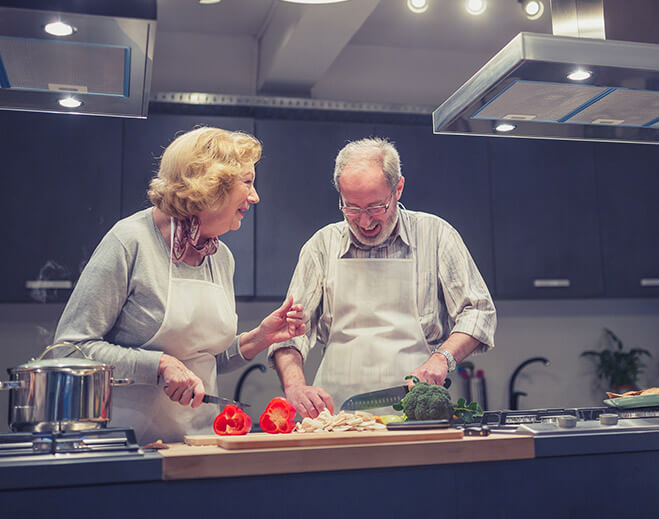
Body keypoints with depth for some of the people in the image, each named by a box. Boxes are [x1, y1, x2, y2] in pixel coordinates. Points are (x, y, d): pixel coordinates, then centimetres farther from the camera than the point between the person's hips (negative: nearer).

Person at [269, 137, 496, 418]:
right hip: (337, 412, 2)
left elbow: (479, 312, 8)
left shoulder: (435, 234, 6)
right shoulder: (323, 245, 10)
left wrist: (442, 358, -9)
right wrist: (296, 386, -11)